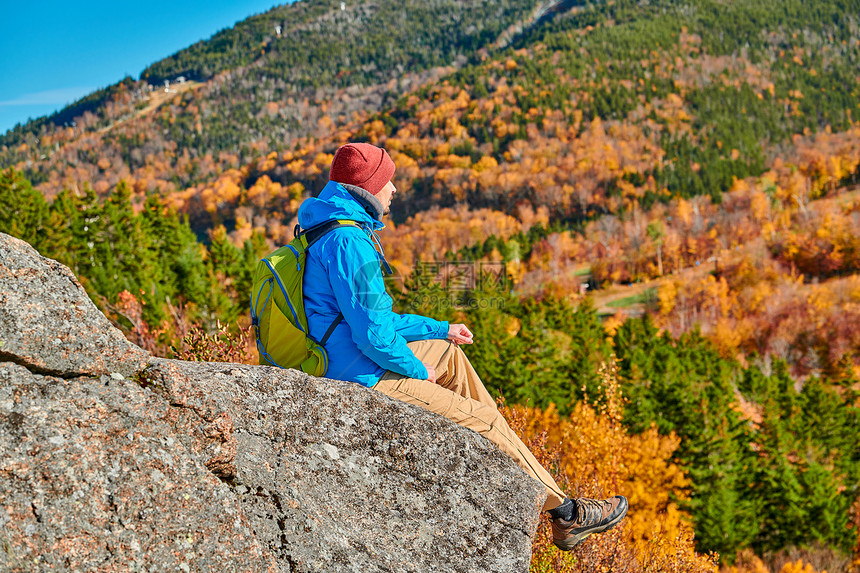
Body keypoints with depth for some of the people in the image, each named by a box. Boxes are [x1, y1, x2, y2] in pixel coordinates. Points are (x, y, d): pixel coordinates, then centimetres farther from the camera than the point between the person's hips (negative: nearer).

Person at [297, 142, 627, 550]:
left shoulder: (331, 233, 12)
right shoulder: (348, 242, -22)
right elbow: (374, 334, -27)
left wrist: (440, 330, 19)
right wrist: (417, 371, -9)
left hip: (336, 363, 11)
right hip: (368, 381, -11)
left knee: (450, 354, 23)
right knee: (483, 420, -2)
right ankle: (566, 513, 11)